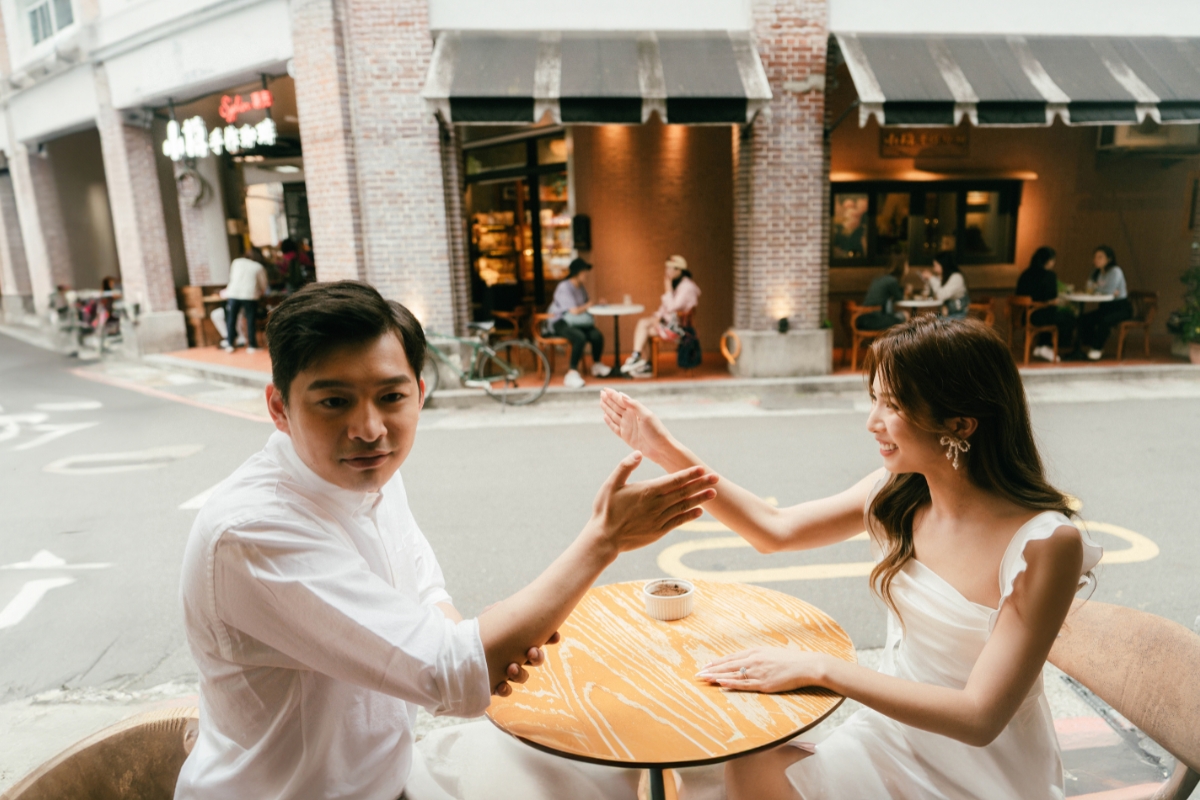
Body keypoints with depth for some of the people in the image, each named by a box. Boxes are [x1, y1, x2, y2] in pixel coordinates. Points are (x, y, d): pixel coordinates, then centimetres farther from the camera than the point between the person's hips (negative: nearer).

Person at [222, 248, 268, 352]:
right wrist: (261, 293, 33)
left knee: (231, 320, 9)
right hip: (250, 295, -2)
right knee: (251, 321, 4)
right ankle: (252, 345, 5)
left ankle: (229, 344, 9)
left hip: (233, 294, 2)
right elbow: (263, 285, 13)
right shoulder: (259, 267, 10)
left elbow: (231, 278, 25)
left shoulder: (236, 262, 17)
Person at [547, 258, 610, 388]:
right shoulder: (564, 287, -14)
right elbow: (575, 311, -18)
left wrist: (597, 304, 3)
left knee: (597, 335, -20)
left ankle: (597, 365, 5)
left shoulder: (580, 287, 13)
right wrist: (587, 306, 0)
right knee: (580, 337, -37)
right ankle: (572, 372, -29)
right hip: (561, 322, -7)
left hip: (578, 322, 7)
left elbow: (585, 306, 21)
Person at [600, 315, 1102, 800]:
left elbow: (979, 717, -24)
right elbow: (775, 531, -1)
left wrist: (818, 669, -27)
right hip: (892, 734, 5)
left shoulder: (1044, 544, -23)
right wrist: (667, 452, -6)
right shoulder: (899, 494, -8)